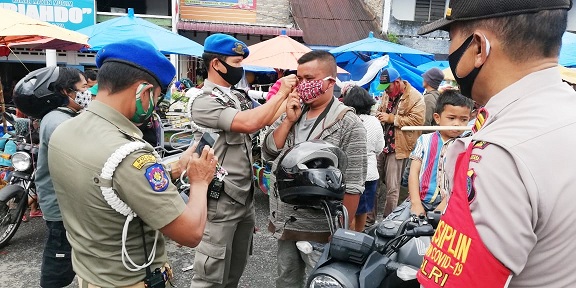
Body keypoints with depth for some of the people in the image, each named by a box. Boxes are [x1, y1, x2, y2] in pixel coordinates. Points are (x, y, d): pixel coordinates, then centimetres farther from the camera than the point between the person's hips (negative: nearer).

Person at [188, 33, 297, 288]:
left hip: (245, 198, 8)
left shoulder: (239, 97, 11)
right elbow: (250, 123, -28)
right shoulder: (204, 102, -15)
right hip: (220, 203, -8)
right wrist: (281, 93, -18)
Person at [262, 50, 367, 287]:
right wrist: (289, 120, -10)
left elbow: (352, 185, -14)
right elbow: (268, 153, 2)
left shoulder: (348, 123, -14)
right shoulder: (291, 113, 6)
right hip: (284, 222, 6)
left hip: (320, 229, -6)